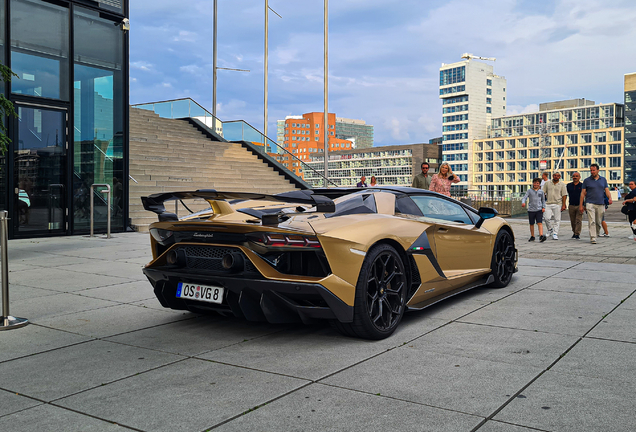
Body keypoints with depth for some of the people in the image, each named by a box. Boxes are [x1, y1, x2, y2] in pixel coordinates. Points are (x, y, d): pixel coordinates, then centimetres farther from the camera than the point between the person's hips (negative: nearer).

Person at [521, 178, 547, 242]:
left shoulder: (541, 192, 9)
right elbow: (524, 197, -8)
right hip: (531, 210, 0)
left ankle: (541, 236, -21)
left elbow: (543, 200, 18)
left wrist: (543, 207, 5)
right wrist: (523, 202, -29)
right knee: (531, 224, 9)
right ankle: (532, 236, 21)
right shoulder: (529, 191, 3)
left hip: (539, 210, 0)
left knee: (540, 223, -13)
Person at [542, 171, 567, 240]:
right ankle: (550, 230, 17)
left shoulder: (562, 184, 5)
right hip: (548, 204, 1)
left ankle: (555, 234, 4)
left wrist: (563, 205, -5)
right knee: (547, 218, -7)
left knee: (557, 219, -1)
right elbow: (543, 193, 10)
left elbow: (564, 195, 2)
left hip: (557, 204, -1)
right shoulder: (547, 183, 10)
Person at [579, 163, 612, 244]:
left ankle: (596, 235, 23)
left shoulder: (603, 180, 13)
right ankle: (593, 238, -17)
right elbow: (583, 193, 5)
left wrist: (610, 198, -12)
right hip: (590, 204, -3)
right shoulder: (586, 180, 5)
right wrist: (581, 205, 1)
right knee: (592, 222, -14)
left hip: (600, 204, 3)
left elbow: (607, 190, 9)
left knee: (598, 222, 8)